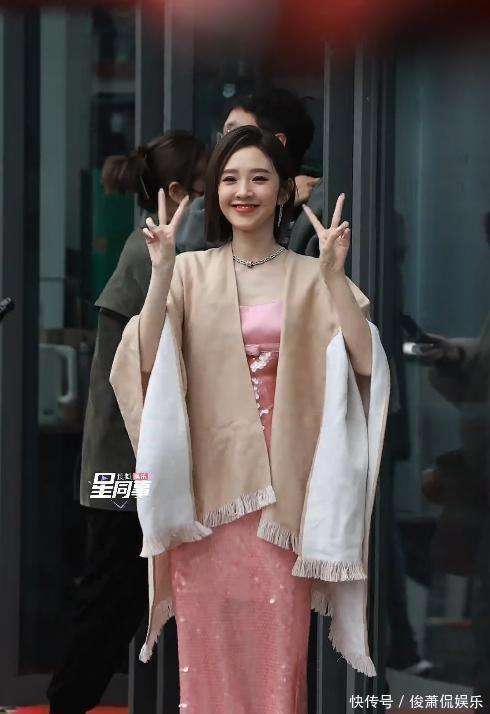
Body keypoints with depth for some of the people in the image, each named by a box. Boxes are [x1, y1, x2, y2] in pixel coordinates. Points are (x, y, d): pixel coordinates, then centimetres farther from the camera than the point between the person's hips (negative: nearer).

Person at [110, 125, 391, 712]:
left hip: (285, 485, 0)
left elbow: (364, 363, -8)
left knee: (279, 641, 1)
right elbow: (146, 362, -7)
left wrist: (333, 275, -17)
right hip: (208, 484, 0)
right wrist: (160, 273, -18)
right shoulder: (190, 271, 5)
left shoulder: (311, 277, 5)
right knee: (209, 641, 3)